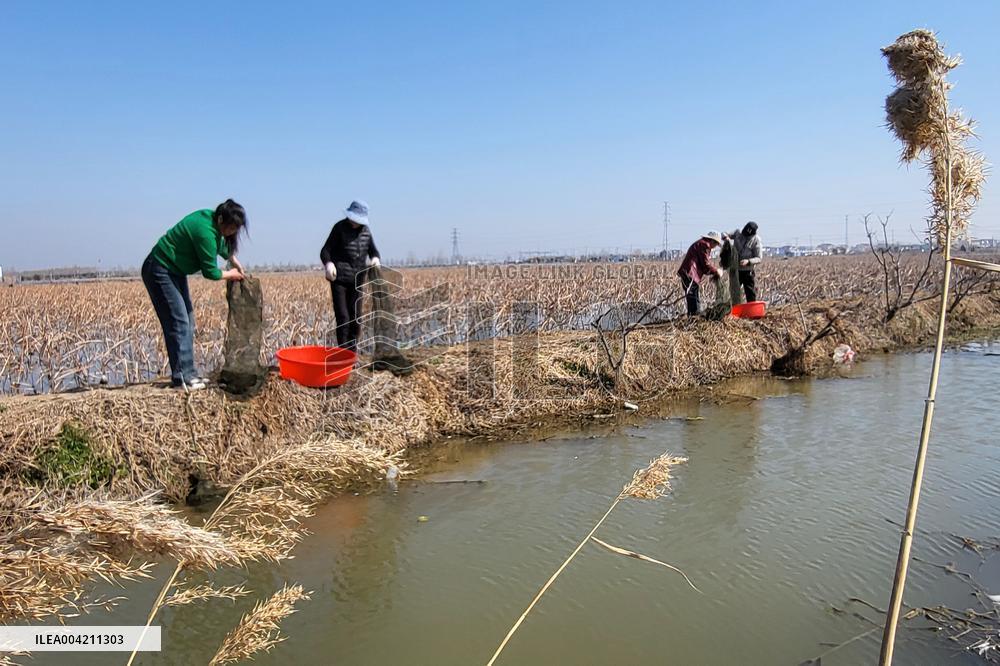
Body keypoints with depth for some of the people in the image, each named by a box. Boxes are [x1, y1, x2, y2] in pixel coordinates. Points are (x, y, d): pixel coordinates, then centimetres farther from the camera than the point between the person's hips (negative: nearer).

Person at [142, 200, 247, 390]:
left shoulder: (210, 218, -1)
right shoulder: (205, 232, -29)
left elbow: (222, 245, 22)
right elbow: (210, 271, -21)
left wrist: (235, 262, 17)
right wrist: (230, 275, -5)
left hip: (175, 271, 10)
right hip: (159, 272, -10)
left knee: (188, 322, 8)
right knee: (178, 322, -13)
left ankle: (189, 373, 13)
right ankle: (181, 378, -11)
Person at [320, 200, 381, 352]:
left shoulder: (366, 230, 8)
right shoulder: (339, 228, -5)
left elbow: (373, 250, 18)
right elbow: (325, 251, -7)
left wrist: (375, 259, -6)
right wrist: (328, 264, -28)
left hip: (357, 279, 4)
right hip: (339, 278, -4)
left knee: (355, 316, 6)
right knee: (342, 317, -7)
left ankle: (352, 351, 18)